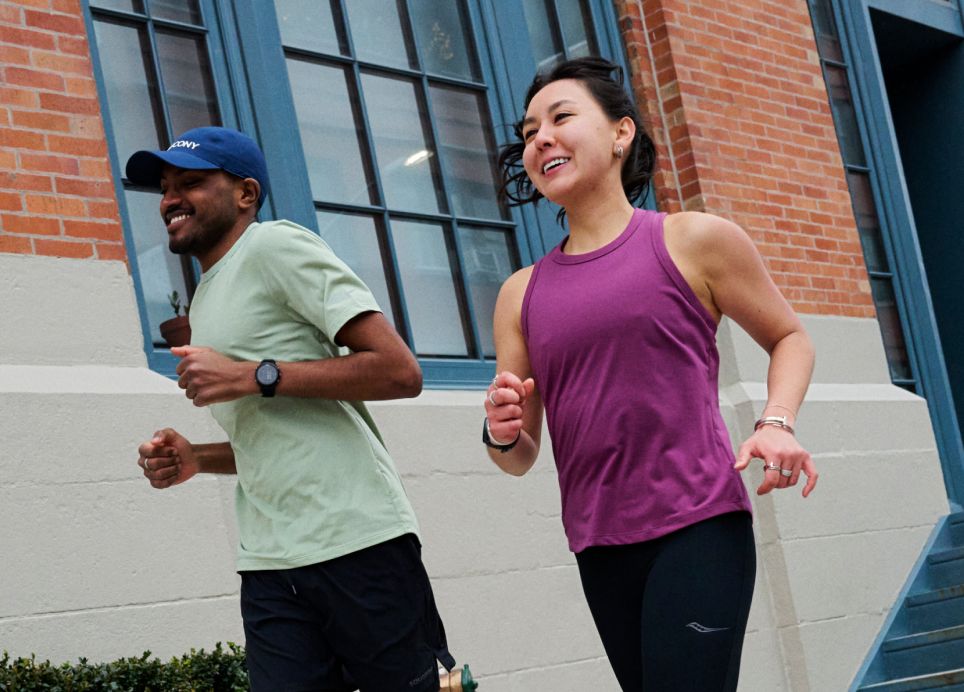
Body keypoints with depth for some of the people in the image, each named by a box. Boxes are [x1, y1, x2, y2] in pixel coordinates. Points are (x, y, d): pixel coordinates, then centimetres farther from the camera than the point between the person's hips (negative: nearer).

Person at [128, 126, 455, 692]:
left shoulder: (275, 245, -3)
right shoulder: (206, 303, 21)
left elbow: (400, 370, -13)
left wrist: (255, 376, -14)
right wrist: (196, 459, 10)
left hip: (359, 544, -7)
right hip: (270, 566, 7)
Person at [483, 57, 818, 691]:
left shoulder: (693, 241, 2)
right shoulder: (522, 294, 12)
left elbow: (789, 337, 13)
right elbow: (522, 459, 14)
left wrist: (778, 423, -6)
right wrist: (503, 432, -9)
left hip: (699, 527, -4)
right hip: (601, 551, 4)